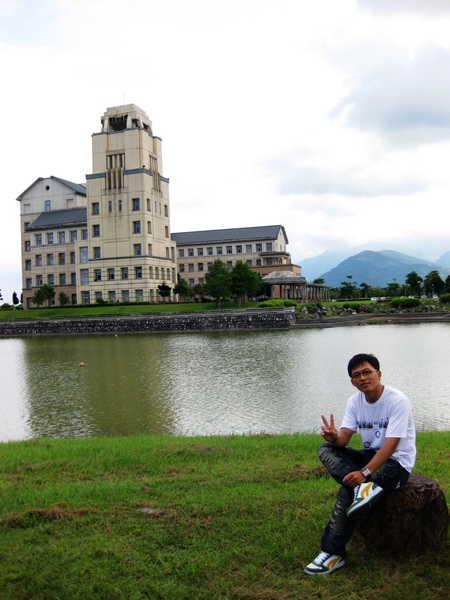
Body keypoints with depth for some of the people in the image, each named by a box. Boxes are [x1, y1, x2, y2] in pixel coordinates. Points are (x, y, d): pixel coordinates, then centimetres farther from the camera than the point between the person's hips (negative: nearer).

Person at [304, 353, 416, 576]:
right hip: (370, 455, 7)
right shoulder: (355, 401, 0)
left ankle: (333, 554, -18)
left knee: (348, 490, -28)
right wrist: (334, 437, -34)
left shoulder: (397, 400, -18)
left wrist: (365, 472, -35)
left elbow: (391, 444, -25)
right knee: (325, 449, -14)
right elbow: (344, 436, -8)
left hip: (397, 463, -7)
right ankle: (364, 487, -33)